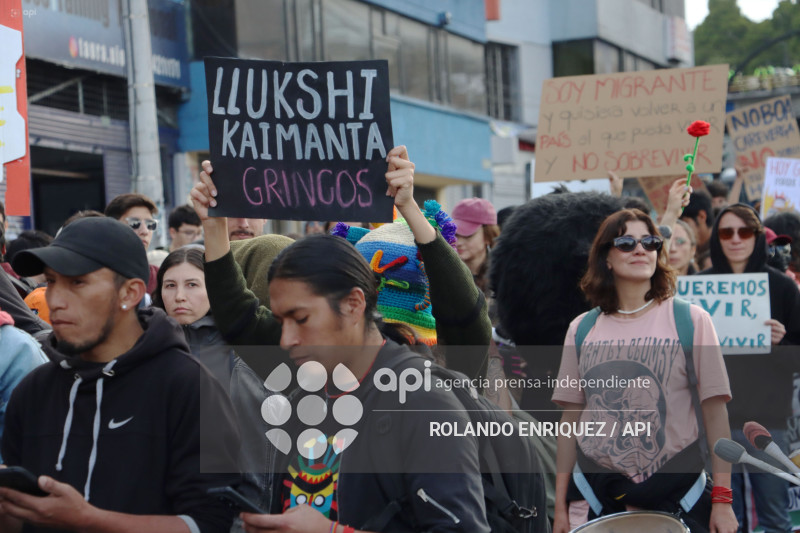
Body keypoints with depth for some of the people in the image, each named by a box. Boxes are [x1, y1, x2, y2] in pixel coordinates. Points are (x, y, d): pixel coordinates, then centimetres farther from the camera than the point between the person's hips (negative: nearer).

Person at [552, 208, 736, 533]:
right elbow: (570, 417, 8)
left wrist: (722, 500, -9)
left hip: (676, 493, -2)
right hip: (597, 492, 2)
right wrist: (560, 506, 6)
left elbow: (715, 410, -4)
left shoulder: (691, 320, -2)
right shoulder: (582, 330, 5)